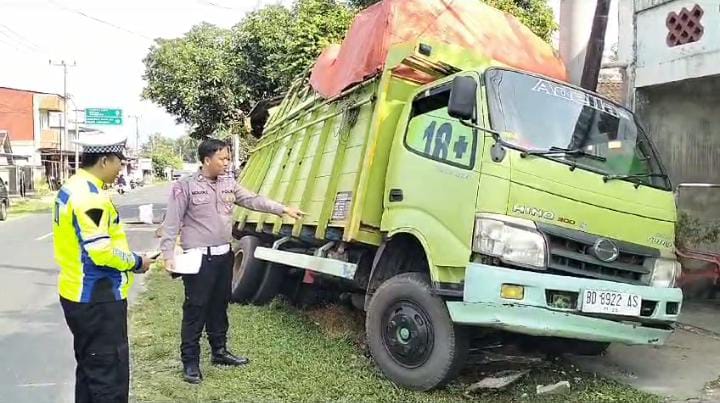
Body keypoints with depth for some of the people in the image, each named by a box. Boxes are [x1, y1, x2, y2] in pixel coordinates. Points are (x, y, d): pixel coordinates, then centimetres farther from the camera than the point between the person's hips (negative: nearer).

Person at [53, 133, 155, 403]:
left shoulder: (71, 188, 10)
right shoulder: (90, 196, -22)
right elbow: (100, 252, -26)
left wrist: (127, 259, 9)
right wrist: (136, 262, -9)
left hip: (78, 294, 10)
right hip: (97, 299, -10)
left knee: (90, 367, 21)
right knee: (109, 374, 0)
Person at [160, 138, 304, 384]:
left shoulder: (229, 184, 7)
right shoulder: (185, 186, -11)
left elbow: (254, 200, 9)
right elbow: (171, 224, -10)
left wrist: (284, 210, 4)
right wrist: (168, 255, -15)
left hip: (224, 255, 6)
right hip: (199, 258, -6)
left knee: (219, 306, 17)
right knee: (195, 310, 0)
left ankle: (219, 352, 32)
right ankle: (190, 362, 12)